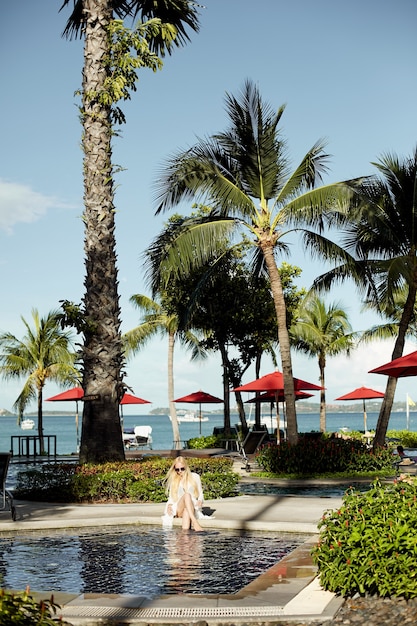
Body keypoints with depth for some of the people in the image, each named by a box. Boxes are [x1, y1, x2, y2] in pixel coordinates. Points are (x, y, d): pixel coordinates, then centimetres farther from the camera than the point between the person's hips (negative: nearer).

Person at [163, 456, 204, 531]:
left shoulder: (195, 477, 16)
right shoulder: (173, 480, 17)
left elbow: (200, 494, 17)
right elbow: (171, 497, 18)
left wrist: (200, 500, -6)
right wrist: (169, 505, -4)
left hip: (193, 508, 1)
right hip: (178, 509, -1)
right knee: (187, 495, -36)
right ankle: (195, 523, -56)